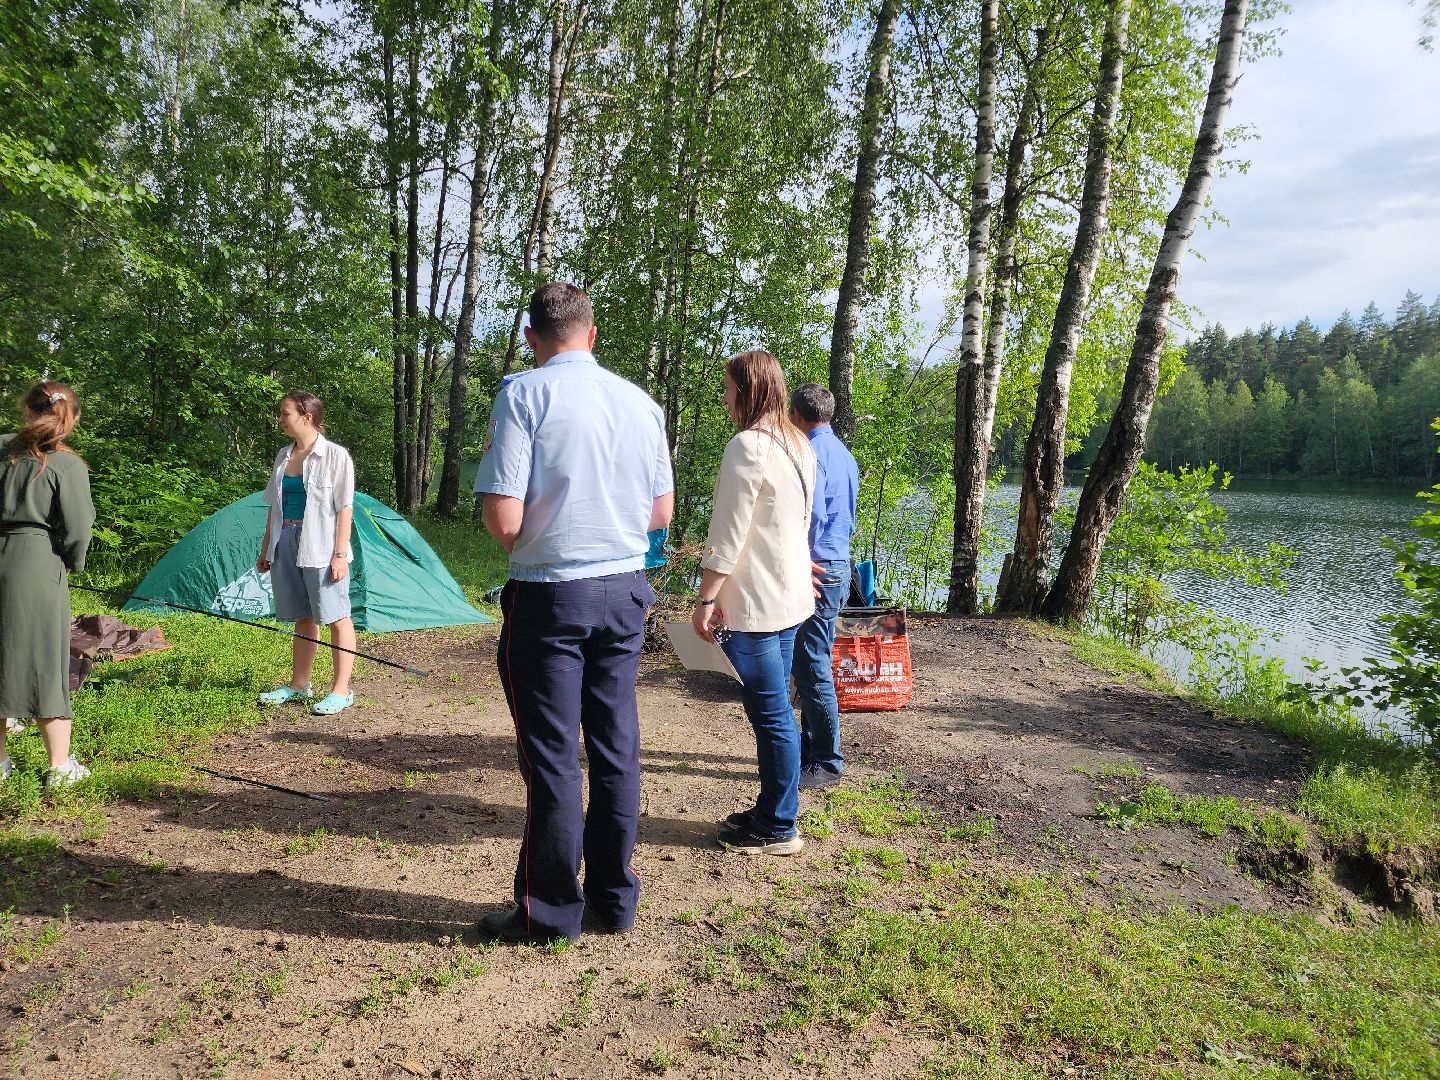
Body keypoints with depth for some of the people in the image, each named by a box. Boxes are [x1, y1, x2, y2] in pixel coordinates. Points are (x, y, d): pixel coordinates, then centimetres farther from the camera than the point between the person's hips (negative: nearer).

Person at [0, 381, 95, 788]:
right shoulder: (68, 465, -8)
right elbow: (77, 528, -9)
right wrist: (73, 563, 10)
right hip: (37, 564, -4)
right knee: (45, 663, 4)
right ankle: (60, 767, 11)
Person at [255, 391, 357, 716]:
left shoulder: (335, 456, -8)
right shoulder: (284, 456, 12)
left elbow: (344, 510, -10)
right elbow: (275, 507, 19)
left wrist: (340, 554, -15)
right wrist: (266, 547, 18)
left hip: (320, 548, -7)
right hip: (286, 544, 7)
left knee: (336, 617, -2)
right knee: (302, 618, 15)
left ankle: (341, 690, 4)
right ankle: (298, 684, 25)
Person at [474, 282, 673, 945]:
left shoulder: (523, 394, -10)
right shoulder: (642, 403, 5)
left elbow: (504, 519, -16)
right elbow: (661, 513, 10)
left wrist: (522, 544, 5)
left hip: (550, 596, -5)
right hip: (625, 592, 5)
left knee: (552, 756, 5)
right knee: (615, 748, 12)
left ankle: (551, 913, 18)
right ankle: (613, 901, 25)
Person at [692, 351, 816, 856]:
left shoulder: (747, 446, -17)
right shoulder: (798, 446, 11)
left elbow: (727, 535, -18)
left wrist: (706, 599, -13)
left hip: (754, 604, -10)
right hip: (791, 596, 10)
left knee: (770, 714, -1)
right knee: (775, 710, 16)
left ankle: (778, 829, 11)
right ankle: (770, 811, 28)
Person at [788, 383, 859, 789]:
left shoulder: (811, 453, -14)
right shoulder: (844, 454, 16)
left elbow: (812, 516, -21)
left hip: (817, 571, -10)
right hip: (839, 566, 10)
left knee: (813, 671, -3)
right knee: (812, 667, 17)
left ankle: (826, 763, 5)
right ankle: (811, 748, 26)